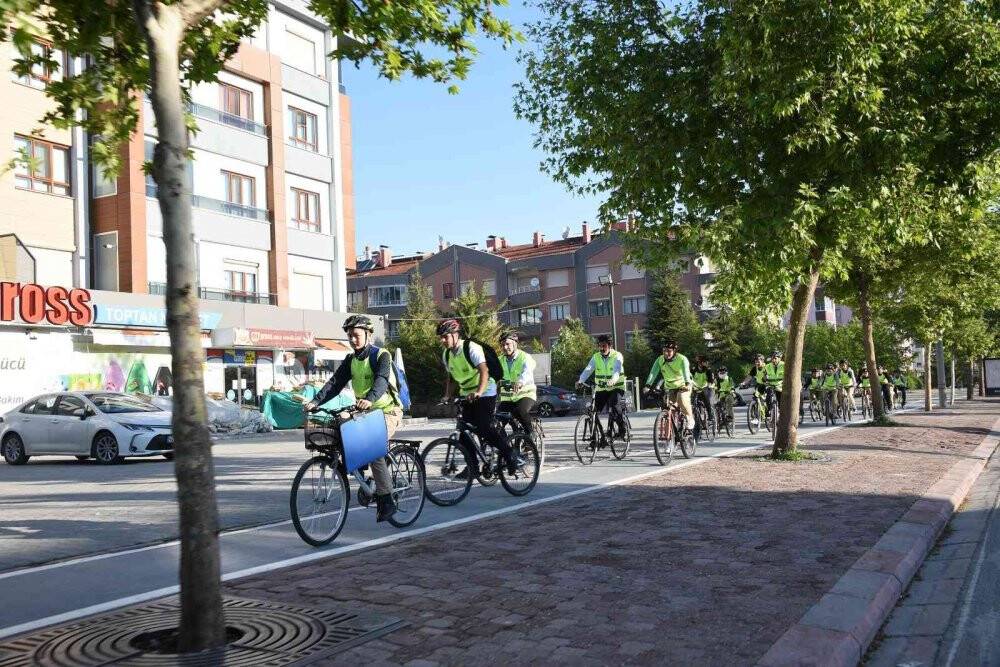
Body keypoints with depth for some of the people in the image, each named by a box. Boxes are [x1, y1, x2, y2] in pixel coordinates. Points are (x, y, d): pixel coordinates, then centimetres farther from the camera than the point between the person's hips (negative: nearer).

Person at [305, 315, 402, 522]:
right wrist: (315, 402, -19)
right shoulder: (351, 361, 9)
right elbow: (334, 383, -2)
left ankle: (386, 500, -17)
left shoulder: (382, 356, -11)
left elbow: (381, 380, -30)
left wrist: (369, 399, -49)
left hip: (388, 411, -7)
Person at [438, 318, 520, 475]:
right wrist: (447, 395, 1)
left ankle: (511, 457, -4)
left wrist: (478, 392, -45)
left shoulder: (472, 348, -20)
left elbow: (484, 371, -32)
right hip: (466, 395, 7)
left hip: (485, 393, -7)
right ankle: (473, 467, 8)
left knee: (485, 428, -17)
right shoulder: (446, 354, 2)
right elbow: (449, 376, 14)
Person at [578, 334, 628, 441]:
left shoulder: (617, 356, -7)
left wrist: (613, 380, -47)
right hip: (601, 389, 4)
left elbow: (617, 370, -26)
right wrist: (580, 381, -31)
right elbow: (588, 370, -11)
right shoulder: (596, 357, 4)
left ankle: (622, 429, -10)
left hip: (616, 388, -4)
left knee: (614, 406, -28)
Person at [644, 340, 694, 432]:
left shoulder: (682, 359, -21)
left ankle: (690, 419, -11)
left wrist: (687, 384, -56)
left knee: (682, 399, -31)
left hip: (683, 386, -4)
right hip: (670, 387, 4)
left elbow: (686, 372, -38)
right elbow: (653, 373, -22)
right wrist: (648, 386, -37)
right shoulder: (660, 360, -10)